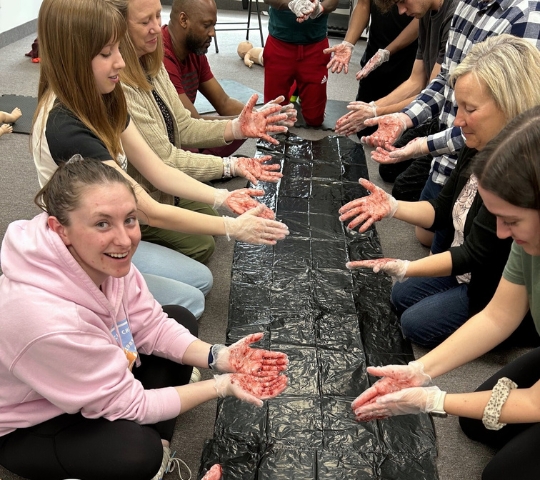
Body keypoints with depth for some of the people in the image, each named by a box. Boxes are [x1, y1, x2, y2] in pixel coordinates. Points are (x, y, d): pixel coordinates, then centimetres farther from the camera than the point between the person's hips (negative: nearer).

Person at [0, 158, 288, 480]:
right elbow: (126, 402, -27)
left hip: (91, 381, 8)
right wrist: (222, 386, -24)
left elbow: (151, 325, -7)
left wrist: (220, 358, -20)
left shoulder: (105, 259, -21)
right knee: (139, 452, -31)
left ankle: (156, 452, 3)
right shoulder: (47, 319, -40)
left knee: (182, 319, 2)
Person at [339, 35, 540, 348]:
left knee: (416, 323, -2)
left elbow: (476, 255, -29)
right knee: (402, 296, 18)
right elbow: (443, 211, 2)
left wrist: (405, 268, -36)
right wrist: (392, 206, -14)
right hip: (465, 271, 9)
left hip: (498, 291, -9)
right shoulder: (479, 148, -6)